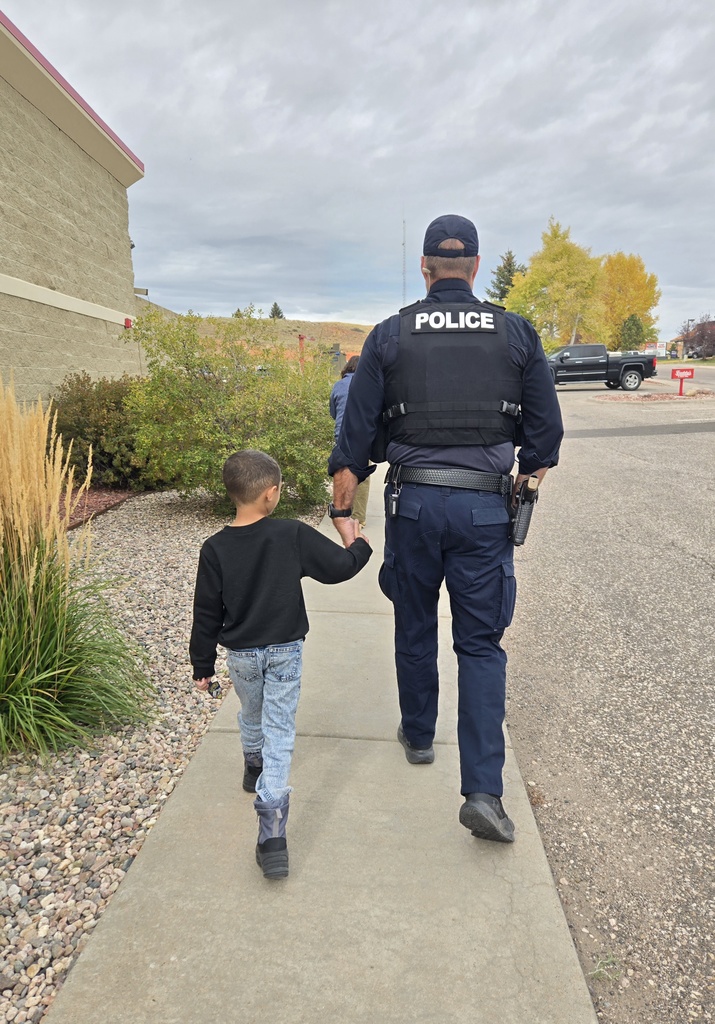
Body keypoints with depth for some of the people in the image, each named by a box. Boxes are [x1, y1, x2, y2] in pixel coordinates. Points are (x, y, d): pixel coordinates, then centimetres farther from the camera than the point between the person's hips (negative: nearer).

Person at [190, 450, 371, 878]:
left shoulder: (215, 549, -11)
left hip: (241, 655, 2)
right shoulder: (293, 535, -17)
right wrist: (362, 547, 13)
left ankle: (255, 769, 55)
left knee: (252, 715, 28)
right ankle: (273, 834, -4)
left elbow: (207, 614, -5)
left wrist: (203, 665, 7)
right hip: (285, 652, -2)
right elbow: (339, 566, -9)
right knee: (279, 732, 3)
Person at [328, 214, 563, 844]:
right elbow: (546, 433, 4)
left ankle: (418, 735, 38)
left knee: (415, 627, 19)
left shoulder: (390, 336, 2)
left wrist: (342, 512, 4)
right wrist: (523, 488, 19)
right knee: (481, 645, 6)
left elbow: (358, 433, -1)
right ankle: (484, 792, 1)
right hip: (485, 507, 0)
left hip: (413, 502, 1)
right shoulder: (517, 333, 3)